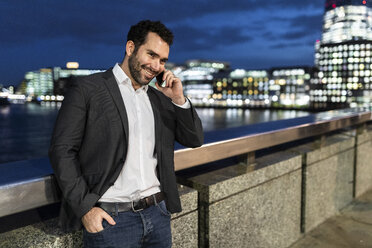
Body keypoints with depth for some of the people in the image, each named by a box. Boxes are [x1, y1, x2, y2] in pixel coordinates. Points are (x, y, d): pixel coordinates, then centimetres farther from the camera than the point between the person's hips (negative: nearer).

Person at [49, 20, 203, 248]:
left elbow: (195, 139, 10)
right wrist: (85, 208, -13)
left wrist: (179, 100, -4)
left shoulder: (159, 98, 10)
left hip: (158, 213, 5)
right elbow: (62, 150, -8)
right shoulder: (87, 89, -5)